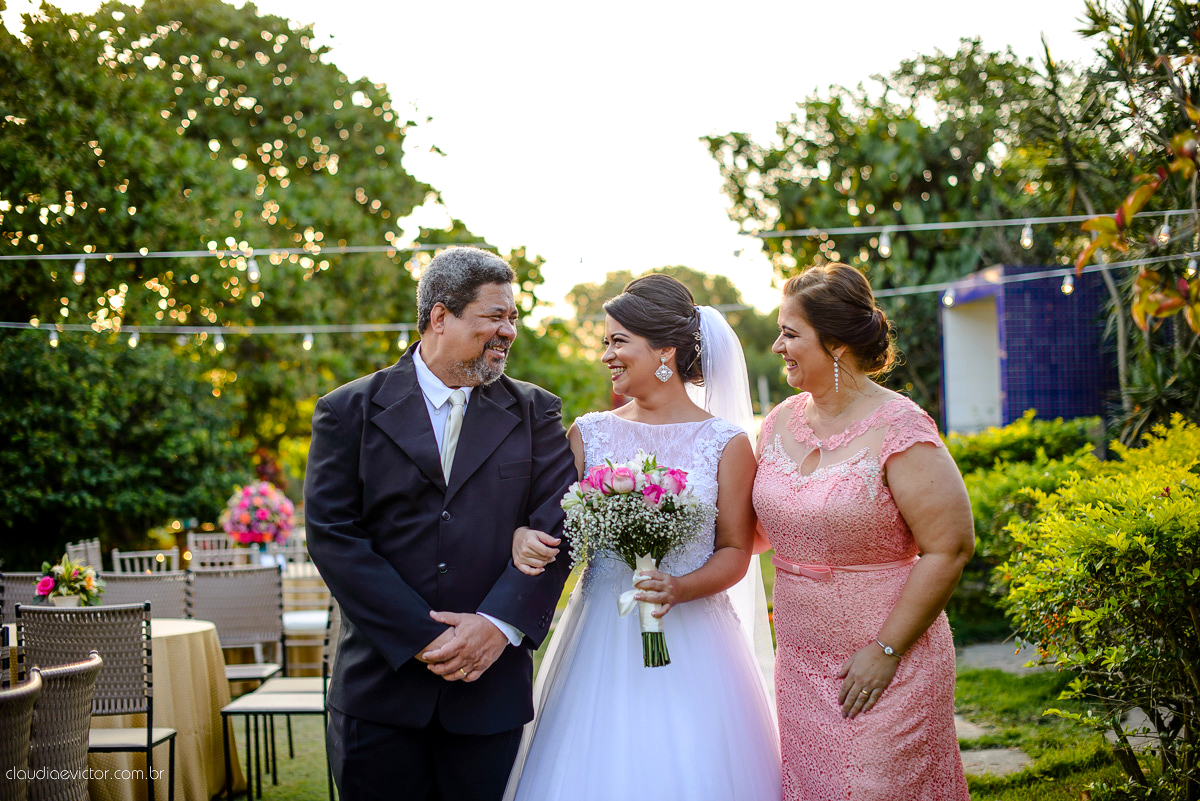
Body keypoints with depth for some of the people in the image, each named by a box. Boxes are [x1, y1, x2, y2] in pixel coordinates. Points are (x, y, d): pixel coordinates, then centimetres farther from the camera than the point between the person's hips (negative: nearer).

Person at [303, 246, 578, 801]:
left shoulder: (534, 413, 8)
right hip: (380, 691, -1)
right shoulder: (350, 412, 2)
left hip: (491, 690, 1)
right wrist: (421, 637, -12)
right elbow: (333, 535, -6)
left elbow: (557, 524, -2)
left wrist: (500, 624, -15)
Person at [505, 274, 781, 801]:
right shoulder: (589, 433, 6)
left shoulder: (726, 443, -1)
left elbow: (735, 551, -1)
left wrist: (682, 588, -18)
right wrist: (524, 538, -19)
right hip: (600, 635, 2)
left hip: (691, 637, -2)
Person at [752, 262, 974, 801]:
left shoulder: (897, 431, -15)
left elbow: (948, 549, -16)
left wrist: (886, 650, -16)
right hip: (799, 667, 6)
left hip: (883, 672, -6)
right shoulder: (781, 422, 6)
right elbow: (758, 526, 18)